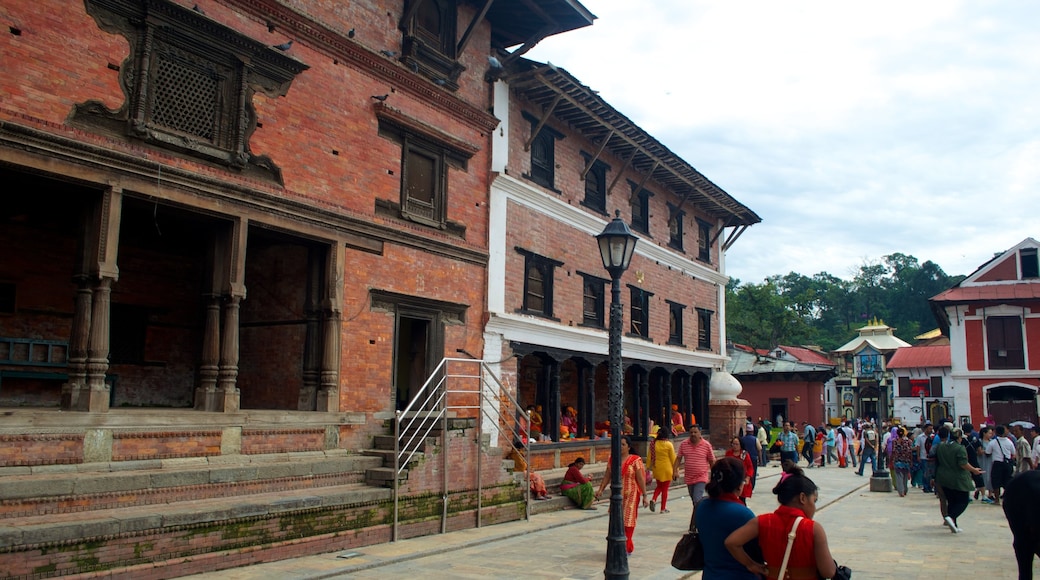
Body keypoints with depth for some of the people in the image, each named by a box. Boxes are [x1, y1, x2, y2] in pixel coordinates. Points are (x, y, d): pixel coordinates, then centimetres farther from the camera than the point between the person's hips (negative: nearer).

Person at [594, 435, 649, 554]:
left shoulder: (635, 460, -7)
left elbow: (641, 479, -8)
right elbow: (607, 476, 9)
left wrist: (644, 496, -9)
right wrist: (600, 489, -1)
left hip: (631, 495, -4)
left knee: (628, 520, -1)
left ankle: (627, 547, 8)